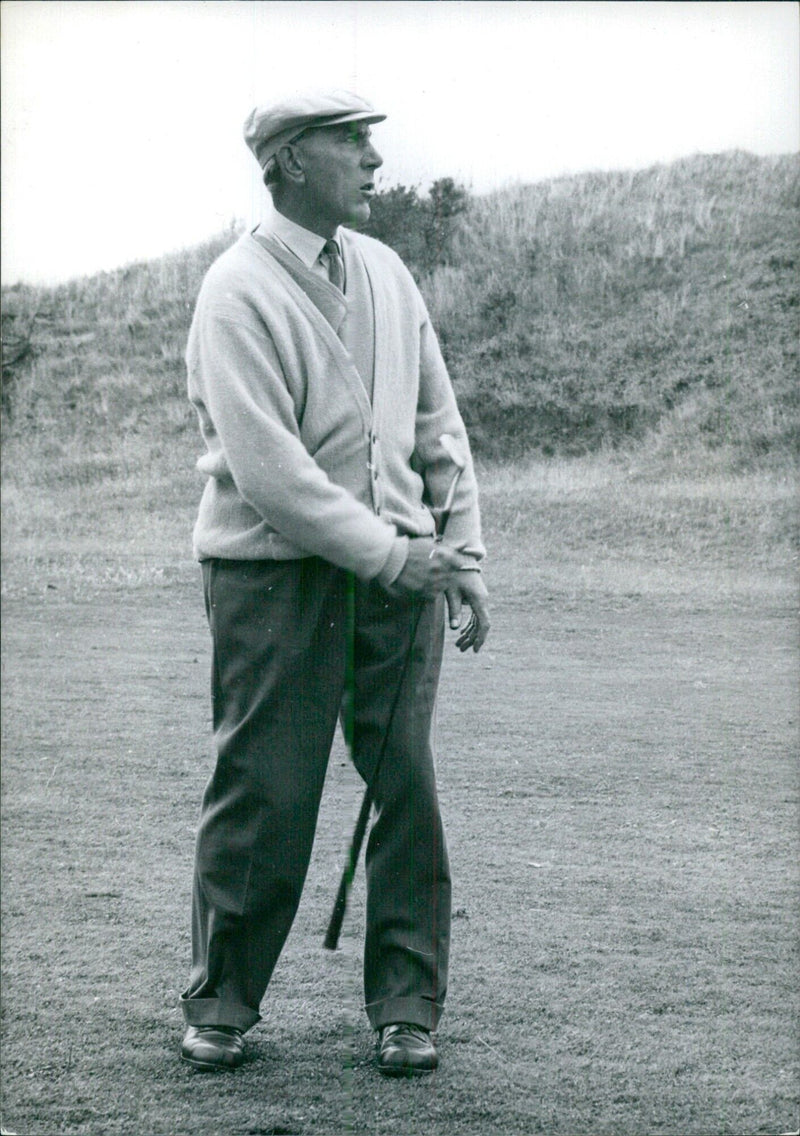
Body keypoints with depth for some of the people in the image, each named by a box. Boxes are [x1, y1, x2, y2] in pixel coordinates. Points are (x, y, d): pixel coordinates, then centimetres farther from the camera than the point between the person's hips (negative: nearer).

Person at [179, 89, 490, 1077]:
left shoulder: (385, 271, 11)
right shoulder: (238, 292, -11)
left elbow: (438, 426, 16)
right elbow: (268, 470, -17)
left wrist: (462, 557, 10)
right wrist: (392, 556, -15)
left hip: (399, 568, 6)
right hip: (275, 574, -6)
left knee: (409, 787, 3)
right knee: (263, 794, -1)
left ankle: (406, 1006, 15)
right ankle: (220, 1003, 16)